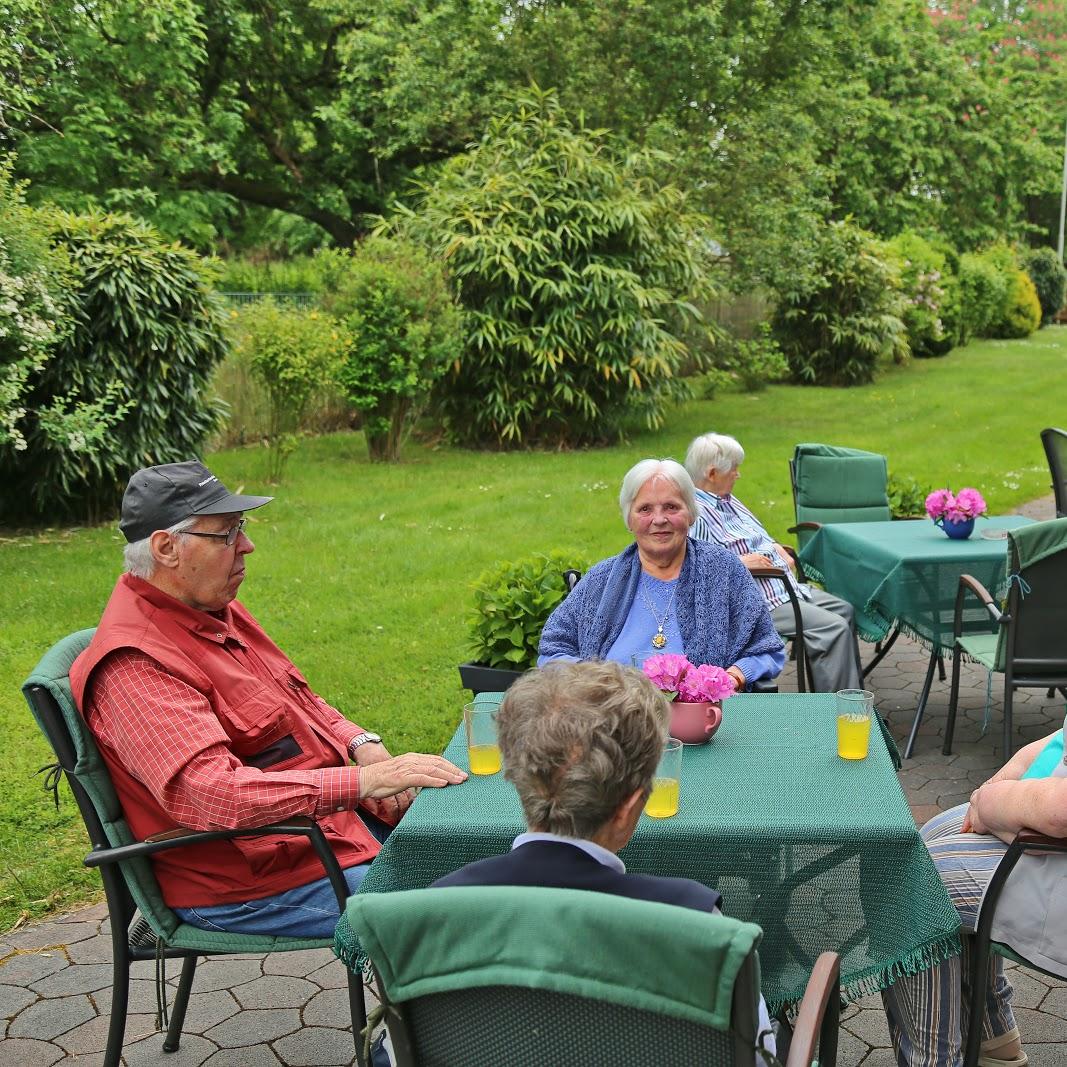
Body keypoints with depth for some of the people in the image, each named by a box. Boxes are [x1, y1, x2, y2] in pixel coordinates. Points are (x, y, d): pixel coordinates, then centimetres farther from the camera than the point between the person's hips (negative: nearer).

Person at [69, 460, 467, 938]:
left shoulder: (217, 610, 8)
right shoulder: (135, 666, -23)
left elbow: (299, 701, 20)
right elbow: (206, 793, -33)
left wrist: (360, 743, -2)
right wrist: (364, 780, -34)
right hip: (244, 880, -10)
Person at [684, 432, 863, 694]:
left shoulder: (728, 501, 16)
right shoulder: (693, 513, -17)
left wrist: (779, 551, 10)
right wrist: (738, 562, -24)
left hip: (785, 586, 12)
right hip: (759, 602, -12)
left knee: (844, 610, 17)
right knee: (834, 628, -20)